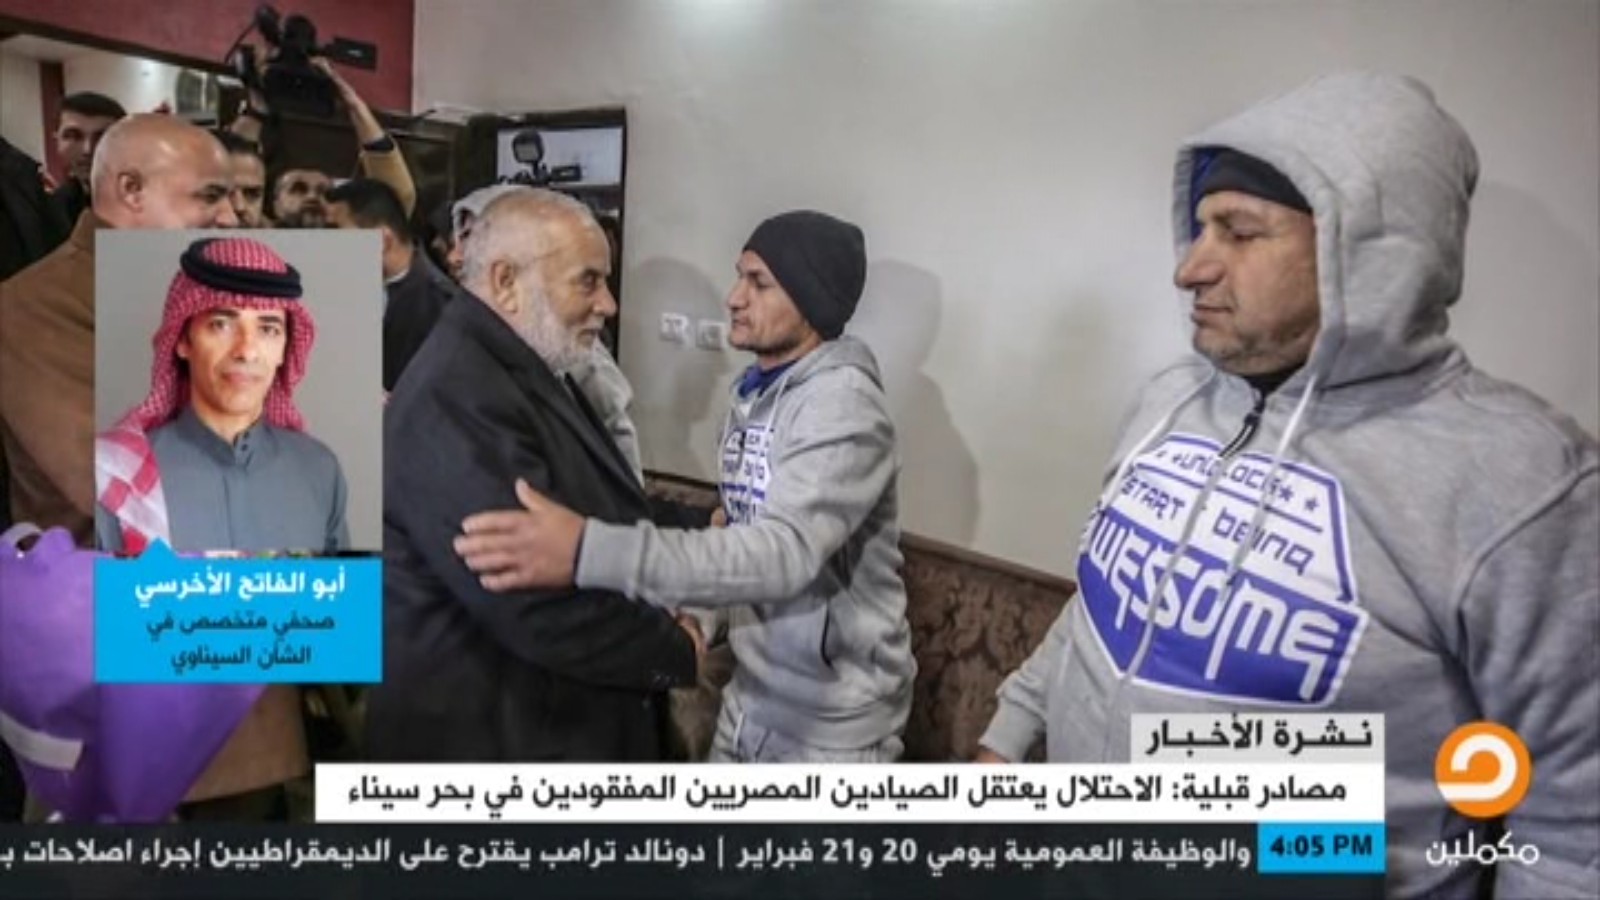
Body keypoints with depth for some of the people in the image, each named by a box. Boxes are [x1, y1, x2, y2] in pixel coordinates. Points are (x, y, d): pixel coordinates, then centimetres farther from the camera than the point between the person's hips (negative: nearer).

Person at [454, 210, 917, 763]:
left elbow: (786, 552, -37)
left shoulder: (843, 403, -23)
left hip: (832, 721, -7)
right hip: (752, 695, 7)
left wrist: (588, 552, -45)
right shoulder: (752, 392, 5)